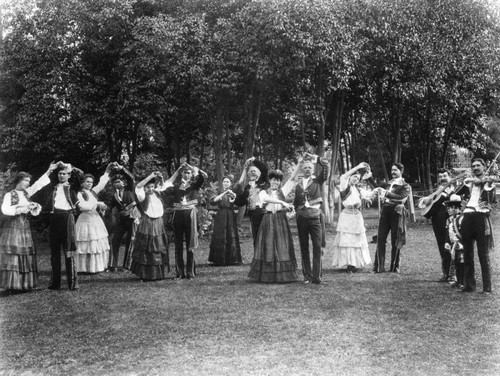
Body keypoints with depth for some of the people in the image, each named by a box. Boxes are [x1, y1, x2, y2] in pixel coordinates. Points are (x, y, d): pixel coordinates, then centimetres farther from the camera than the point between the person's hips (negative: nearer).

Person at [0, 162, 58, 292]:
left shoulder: (27, 193, 14)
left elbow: (38, 184, 9)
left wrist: (49, 171, 0)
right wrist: (19, 209, -19)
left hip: (25, 227, 6)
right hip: (12, 226, -6)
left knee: (26, 255, 3)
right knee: (12, 255, -9)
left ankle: (24, 284, 6)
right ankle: (12, 285, -8)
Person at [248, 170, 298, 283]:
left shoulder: (282, 191, 12)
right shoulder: (264, 192, 7)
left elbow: (292, 178, 3)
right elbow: (266, 199, -16)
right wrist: (281, 202, -29)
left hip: (281, 221, 2)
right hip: (268, 221, -1)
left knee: (282, 247, -1)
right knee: (268, 247, -2)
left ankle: (282, 274, 3)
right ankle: (267, 275, 3)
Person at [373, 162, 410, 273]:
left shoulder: (405, 186, 2)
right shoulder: (389, 184, 19)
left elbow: (401, 198, -15)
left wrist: (386, 193, -18)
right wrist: (381, 194, 5)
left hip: (396, 212, -5)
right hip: (385, 211, 5)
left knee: (395, 241, 0)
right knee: (380, 238, -4)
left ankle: (395, 267, 10)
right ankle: (379, 267, -2)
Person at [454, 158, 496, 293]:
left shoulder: (489, 182, 10)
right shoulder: (469, 182, 18)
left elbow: (493, 200, -2)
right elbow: (456, 194, 7)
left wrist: (484, 184, -11)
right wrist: (465, 183, -6)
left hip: (481, 217, -3)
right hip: (468, 216, 3)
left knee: (483, 254, -4)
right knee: (467, 253, 5)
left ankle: (487, 287, 0)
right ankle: (469, 285, 12)